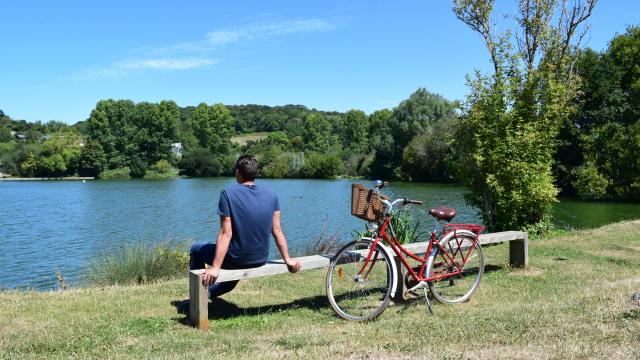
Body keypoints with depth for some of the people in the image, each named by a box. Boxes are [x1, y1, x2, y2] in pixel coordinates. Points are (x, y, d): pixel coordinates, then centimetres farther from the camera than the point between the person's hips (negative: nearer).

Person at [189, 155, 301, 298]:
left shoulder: (228, 193, -14)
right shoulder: (271, 195, -2)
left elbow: (226, 234, -18)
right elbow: (277, 231, -1)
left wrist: (215, 268, -16)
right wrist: (288, 260, 8)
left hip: (236, 260, -5)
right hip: (261, 260, 5)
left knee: (196, 249, 21)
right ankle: (209, 292, 51)